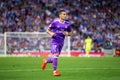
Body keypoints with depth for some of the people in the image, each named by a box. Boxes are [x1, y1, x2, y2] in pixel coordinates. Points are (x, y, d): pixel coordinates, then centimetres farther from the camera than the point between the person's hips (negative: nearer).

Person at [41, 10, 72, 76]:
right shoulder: (55, 23, -7)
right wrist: (51, 33, -19)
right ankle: (55, 71, -11)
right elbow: (47, 30, 2)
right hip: (55, 41, -5)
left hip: (61, 42, 5)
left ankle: (46, 61, 41)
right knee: (55, 55, -19)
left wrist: (67, 34, -7)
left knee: (55, 57, 10)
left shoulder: (67, 24, 4)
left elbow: (70, 33, 15)